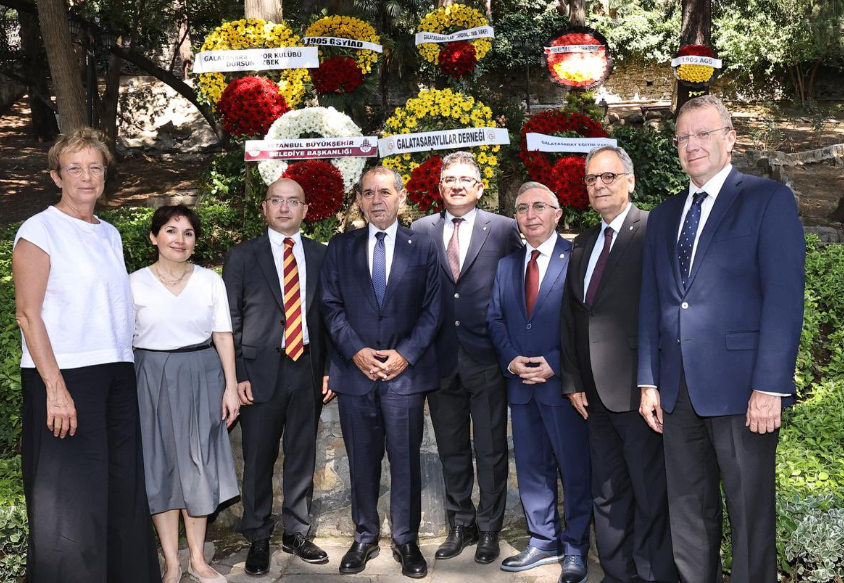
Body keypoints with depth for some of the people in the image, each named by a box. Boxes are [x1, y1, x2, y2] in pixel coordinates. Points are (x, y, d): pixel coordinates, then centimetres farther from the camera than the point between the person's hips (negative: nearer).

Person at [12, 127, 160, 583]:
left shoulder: (110, 234, 15)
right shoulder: (40, 230, -4)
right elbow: (28, 314, -11)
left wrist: (124, 366, 8)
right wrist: (55, 388, -18)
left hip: (117, 375, 6)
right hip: (63, 376, -6)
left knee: (123, 490, 11)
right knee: (71, 500, -2)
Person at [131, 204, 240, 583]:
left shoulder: (210, 281, 3)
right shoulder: (135, 283, 0)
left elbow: (223, 336, 3)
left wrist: (231, 387, -2)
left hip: (202, 377, 1)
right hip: (152, 379, -1)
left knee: (198, 466, 7)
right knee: (160, 467, 5)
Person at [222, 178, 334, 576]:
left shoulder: (321, 256, 8)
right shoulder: (242, 257, 3)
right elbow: (230, 321, 1)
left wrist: (330, 369, 2)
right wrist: (238, 375, -6)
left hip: (308, 370, 2)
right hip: (261, 372, -2)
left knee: (302, 458, 11)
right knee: (258, 461, 6)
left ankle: (296, 534, 26)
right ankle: (258, 540, 22)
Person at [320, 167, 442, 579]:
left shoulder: (422, 248, 6)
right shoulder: (341, 247, 8)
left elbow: (432, 310, 2)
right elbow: (331, 306, 4)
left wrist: (405, 354, -9)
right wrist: (356, 351, -9)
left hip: (405, 371, -1)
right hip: (354, 371, 1)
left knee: (405, 460, 4)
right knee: (361, 461, 10)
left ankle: (406, 541, 18)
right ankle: (364, 537, 24)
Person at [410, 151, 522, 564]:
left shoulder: (503, 229, 1)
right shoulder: (421, 231, 7)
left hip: (486, 356, -2)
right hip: (440, 357, 2)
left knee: (491, 450, 7)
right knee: (451, 450, 14)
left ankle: (489, 530, 23)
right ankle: (461, 526, 29)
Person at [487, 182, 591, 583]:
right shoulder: (507, 265, 13)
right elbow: (494, 318, 11)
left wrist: (554, 363, -16)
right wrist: (510, 358, -6)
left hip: (562, 382, -5)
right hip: (520, 384, 6)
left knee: (574, 468, 4)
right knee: (531, 467, 13)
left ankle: (575, 549, 18)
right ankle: (544, 541, 28)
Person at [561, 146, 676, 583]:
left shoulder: (654, 233, -7)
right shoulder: (582, 245, 15)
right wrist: (572, 381, 9)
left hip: (639, 392, -7)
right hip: (596, 395, 7)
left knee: (651, 495, 3)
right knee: (607, 495, 16)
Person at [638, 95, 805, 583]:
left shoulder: (769, 199, -1)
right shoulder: (664, 215, 16)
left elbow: (784, 298, -9)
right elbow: (652, 303, 13)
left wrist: (770, 387, -15)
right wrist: (650, 382, 7)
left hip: (741, 389, -5)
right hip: (678, 392, 5)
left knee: (751, 515, 6)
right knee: (689, 516, 13)